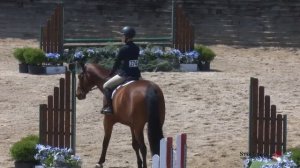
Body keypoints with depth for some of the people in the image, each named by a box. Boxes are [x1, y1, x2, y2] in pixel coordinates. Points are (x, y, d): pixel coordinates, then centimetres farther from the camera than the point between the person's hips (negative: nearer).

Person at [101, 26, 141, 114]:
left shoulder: (123, 49, -13)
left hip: (124, 75, -7)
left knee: (106, 86, 4)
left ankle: (109, 107, -6)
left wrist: (111, 74, 11)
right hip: (136, 75, 7)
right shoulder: (137, 48, 9)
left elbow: (117, 63, -6)